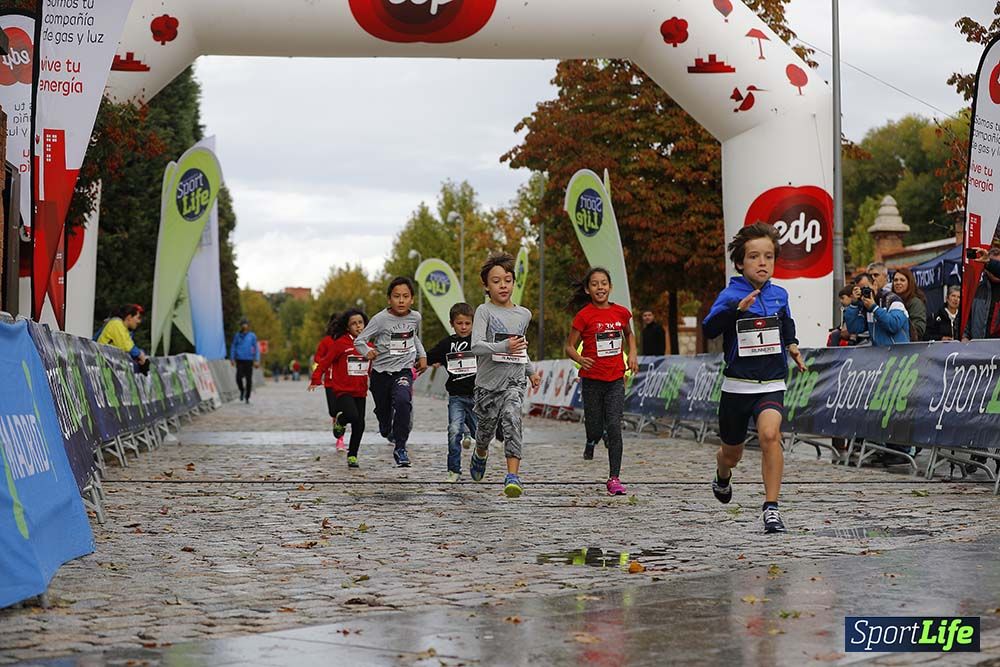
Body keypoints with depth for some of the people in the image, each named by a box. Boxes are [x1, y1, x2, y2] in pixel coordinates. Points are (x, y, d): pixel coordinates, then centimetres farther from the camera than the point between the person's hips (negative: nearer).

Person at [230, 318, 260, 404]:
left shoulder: (252, 336, 4)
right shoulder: (237, 335, 7)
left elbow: (256, 348, 5)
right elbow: (233, 347, 11)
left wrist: (257, 360, -4)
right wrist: (232, 359, 3)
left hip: (249, 360, 0)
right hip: (240, 360, 0)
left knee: (249, 380, 0)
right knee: (239, 378, -13)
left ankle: (247, 398, 12)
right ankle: (242, 390, 16)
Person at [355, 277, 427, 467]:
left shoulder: (415, 317, 1)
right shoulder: (381, 319, -12)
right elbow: (359, 341, -8)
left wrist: (422, 355, 13)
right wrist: (367, 351, -23)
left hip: (404, 371, 1)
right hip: (381, 372, -1)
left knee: (403, 401, -29)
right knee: (383, 411, 12)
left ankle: (400, 448, -20)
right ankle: (387, 431, 50)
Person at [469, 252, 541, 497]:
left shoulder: (524, 314, 10)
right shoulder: (484, 311, -6)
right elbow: (476, 346, -19)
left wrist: (531, 371, 25)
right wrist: (503, 347, -32)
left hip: (514, 379, 2)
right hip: (488, 380, -1)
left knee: (511, 418, -23)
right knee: (486, 427, 13)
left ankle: (513, 477, -29)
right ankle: (480, 454, 50)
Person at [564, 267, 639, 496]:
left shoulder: (621, 312, 3)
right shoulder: (584, 315, -8)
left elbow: (629, 334, 24)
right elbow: (570, 346, -5)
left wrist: (632, 353, 7)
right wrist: (580, 359, -25)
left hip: (615, 379, 2)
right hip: (592, 379, -2)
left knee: (614, 427, -8)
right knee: (595, 428, 7)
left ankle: (614, 479, -5)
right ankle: (592, 440, 46)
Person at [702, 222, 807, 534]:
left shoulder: (780, 295, 4)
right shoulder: (730, 296, -10)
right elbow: (709, 328, -29)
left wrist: (791, 345, 10)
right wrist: (737, 308, -43)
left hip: (771, 384, 1)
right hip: (737, 385, -1)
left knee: (770, 435, -27)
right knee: (732, 454, 16)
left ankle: (771, 508, -22)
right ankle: (722, 478, 53)